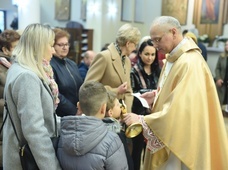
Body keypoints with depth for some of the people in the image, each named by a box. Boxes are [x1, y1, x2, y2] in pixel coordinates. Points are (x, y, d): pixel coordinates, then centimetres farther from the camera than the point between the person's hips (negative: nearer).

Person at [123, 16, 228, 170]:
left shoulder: (190, 63, -26)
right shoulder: (174, 57, 5)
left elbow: (181, 110, -30)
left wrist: (141, 120, -25)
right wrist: (157, 95, 3)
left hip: (180, 140, -9)